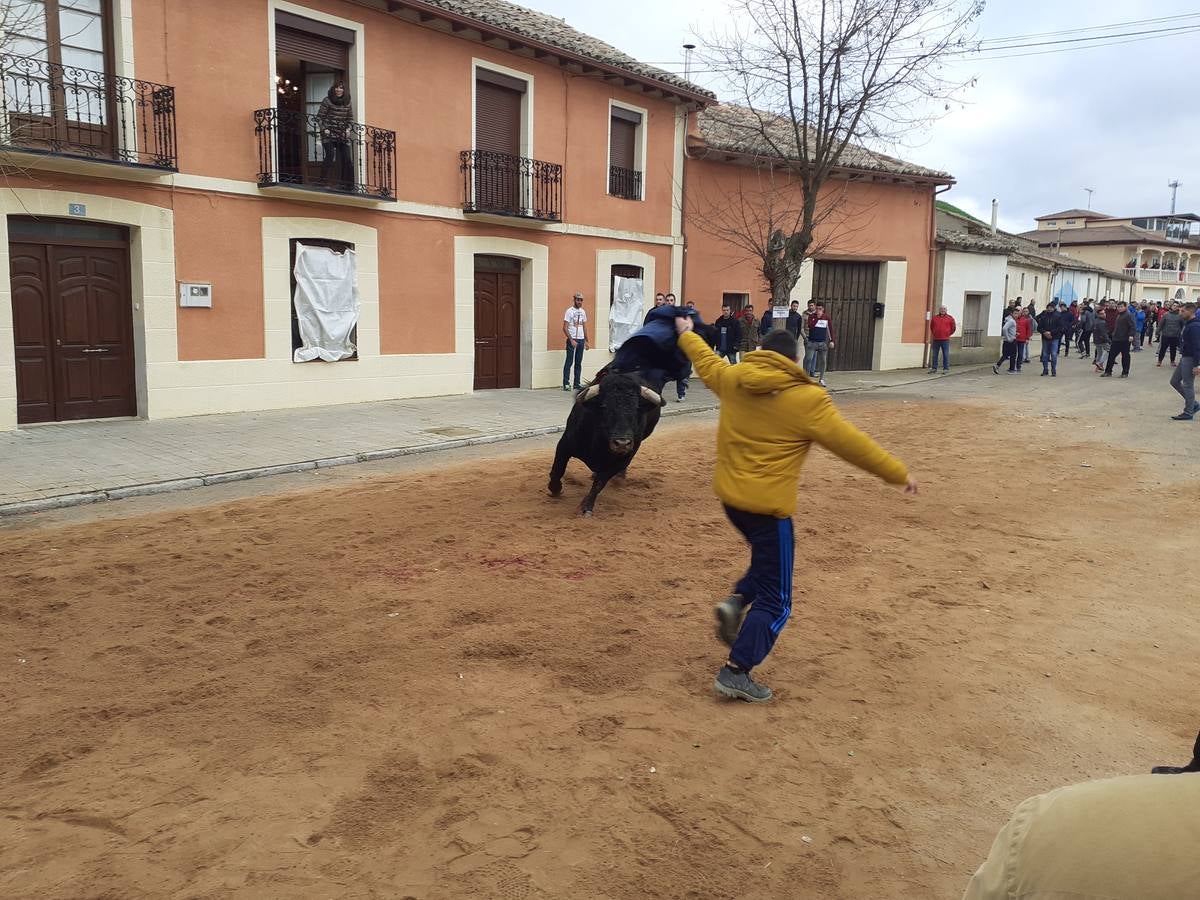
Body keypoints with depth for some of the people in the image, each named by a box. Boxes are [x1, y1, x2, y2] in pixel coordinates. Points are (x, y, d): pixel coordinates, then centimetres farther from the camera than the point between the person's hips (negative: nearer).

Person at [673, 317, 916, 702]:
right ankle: (736, 671, 0)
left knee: (767, 562, 31)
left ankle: (736, 602, 11)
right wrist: (899, 474, 0)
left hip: (730, 495, 7)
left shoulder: (733, 378, 2)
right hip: (768, 505, -7)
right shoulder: (807, 400, -13)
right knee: (774, 601, 4)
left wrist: (687, 334, 43)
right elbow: (850, 442, -10)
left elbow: (706, 363, 22)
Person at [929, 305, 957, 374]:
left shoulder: (950, 318, 4)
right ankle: (934, 368, 11)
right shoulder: (934, 318, 10)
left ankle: (946, 368, 2)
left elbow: (953, 327, 10)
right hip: (936, 340, 3)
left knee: (945, 355, -2)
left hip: (945, 340, -3)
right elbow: (931, 327, 23)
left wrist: (948, 334, 8)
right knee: (935, 355, 5)